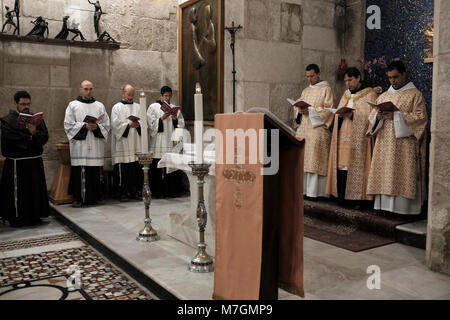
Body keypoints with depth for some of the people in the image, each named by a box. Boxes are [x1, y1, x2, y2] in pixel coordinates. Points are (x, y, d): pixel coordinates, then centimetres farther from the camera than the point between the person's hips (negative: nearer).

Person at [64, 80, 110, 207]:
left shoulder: (100, 106, 13)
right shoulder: (73, 105, 7)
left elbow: (106, 125, 10)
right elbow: (68, 125, 0)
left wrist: (96, 127, -10)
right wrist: (84, 126, -11)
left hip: (96, 146, 2)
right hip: (79, 145, -2)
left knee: (96, 172, 1)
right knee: (79, 172, -5)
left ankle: (97, 196, 11)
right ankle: (78, 198, 2)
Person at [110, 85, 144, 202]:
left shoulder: (138, 107, 16)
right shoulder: (117, 108, 7)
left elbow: (144, 122, 6)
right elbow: (115, 125, -4)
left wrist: (138, 124, -14)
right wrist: (129, 125, -15)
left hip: (136, 144, 3)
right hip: (123, 145, -3)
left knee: (137, 168, 0)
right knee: (123, 169, -5)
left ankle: (137, 191, 8)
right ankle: (123, 192, 3)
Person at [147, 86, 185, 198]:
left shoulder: (175, 108, 16)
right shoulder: (153, 107, 7)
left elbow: (181, 124, 11)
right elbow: (151, 124, -2)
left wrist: (175, 119, -7)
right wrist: (162, 118, -13)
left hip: (171, 142, 3)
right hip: (158, 144, -3)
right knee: (157, 168, -6)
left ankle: (171, 191, 6)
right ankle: (157, 192, 1)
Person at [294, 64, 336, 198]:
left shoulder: (326, 89, 2)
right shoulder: (305, 91, 22)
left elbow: (328, 109, -8)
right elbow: (297, 106, 19)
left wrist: (310, 111, -16)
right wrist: (300, 110, -4)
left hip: (318, 129, -6)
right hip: (303, 129, 6)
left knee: (315, 159, -10)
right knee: (302, 158, 1)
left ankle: (314, 191, -8)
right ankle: (302, 188, 4)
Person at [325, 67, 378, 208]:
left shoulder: (370, 94, 0)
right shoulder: (346, 94, 20)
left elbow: (371, 115, -9)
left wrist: (352, 114, -18)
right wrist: (340, 114, -2)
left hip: (358, 138, -6)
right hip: (343, 136, 6)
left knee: (356, 165, -7)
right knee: (342, 165, 1)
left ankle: (358, 197, -1)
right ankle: (343, 196, 6)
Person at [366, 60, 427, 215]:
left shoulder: (415, 95, 3)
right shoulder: (383, 96, 17)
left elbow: (420, 117, -8)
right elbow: (372, 117, 14)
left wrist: (396, 116, -16)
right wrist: (378, 117, -10)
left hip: (405, 144, -5)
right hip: (385, 144, 5)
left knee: (403, 176, -7)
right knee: (385, 176, 1)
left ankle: (403, 207, -3)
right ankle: (385, 205, 5)